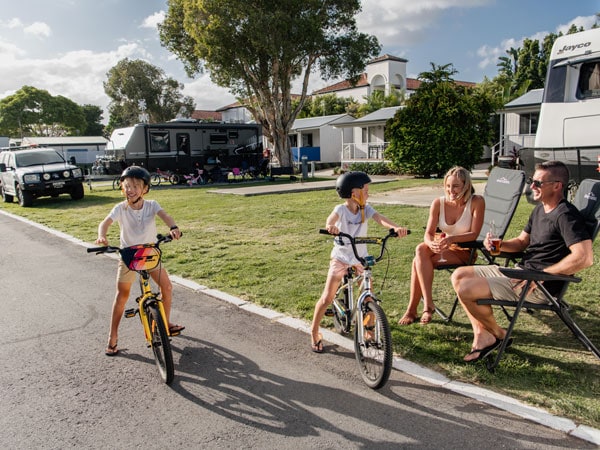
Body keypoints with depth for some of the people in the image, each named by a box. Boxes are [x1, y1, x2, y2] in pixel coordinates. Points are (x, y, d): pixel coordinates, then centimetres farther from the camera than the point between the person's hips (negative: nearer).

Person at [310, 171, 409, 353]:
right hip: (340, 257, -4)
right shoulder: (341, 209, -17)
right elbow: (332, 218, -39)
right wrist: (330, 225, -65)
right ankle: (314, 332, 17)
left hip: (360, 257, 4)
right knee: (327, 298, -3)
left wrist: (395, 227, -46)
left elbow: (380, 218, -25)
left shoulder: (366, 208, -7)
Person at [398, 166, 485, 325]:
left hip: (465, 251, -4)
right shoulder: (438, 203, -4)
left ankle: (412, 309, -17)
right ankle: (428, 305, -26)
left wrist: (452, 239, -33)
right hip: (443, 246, 5)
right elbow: (428, 233, -7)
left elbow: (474, 234, -17)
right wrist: (431, 243, -31)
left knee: (419, 262, -27)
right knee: (420, 250, -30)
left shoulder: (476, 202, -13)